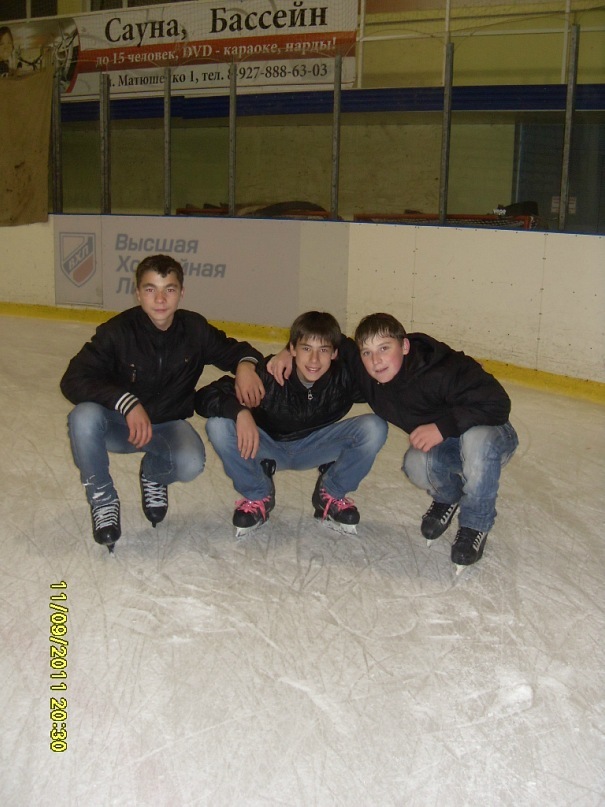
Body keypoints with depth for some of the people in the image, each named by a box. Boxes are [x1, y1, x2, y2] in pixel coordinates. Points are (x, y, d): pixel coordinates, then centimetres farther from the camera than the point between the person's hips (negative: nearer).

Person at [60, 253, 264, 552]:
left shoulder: (195, 329, -12)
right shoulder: (117, 332, -21)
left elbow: (229, 349, 5)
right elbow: (73, 380, -26)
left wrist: (245, 362, -21)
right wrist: (127, 403, -40)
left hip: (169, 425, 1)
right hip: (119, 424, -1)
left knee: (190, 463, -30)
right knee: (84, 416, -34)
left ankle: (154, 474, 11)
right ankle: (102, 499, -7)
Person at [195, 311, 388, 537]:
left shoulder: (343, 378, -25)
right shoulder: (268, 372, -29)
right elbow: (205, 397, -31)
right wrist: (239, 411, -49)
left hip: (314, 448, 1)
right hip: (267, 446, -1)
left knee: (374, 428, -24)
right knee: (218, 425, -30)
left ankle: (331, 495, 2)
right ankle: (257, 497, -3)